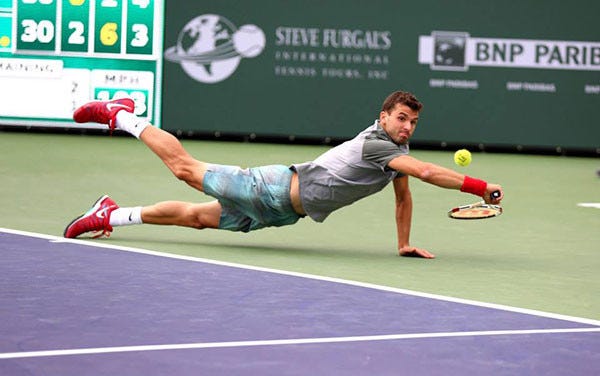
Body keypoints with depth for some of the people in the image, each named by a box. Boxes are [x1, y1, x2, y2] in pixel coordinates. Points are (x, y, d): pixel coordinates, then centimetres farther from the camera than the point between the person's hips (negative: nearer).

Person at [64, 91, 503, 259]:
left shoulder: (398, 153, 2)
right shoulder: (374, 144, -24)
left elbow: (405, 197, 17)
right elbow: (427, 172, -35)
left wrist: (405, 244, 11)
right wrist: (481, 187, -36)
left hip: (281, 212, 7)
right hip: (277, 187, -7)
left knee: (196, 217, 13)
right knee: (186, 167, 1)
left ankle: (111, 215, 23)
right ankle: (121, 115, 18)